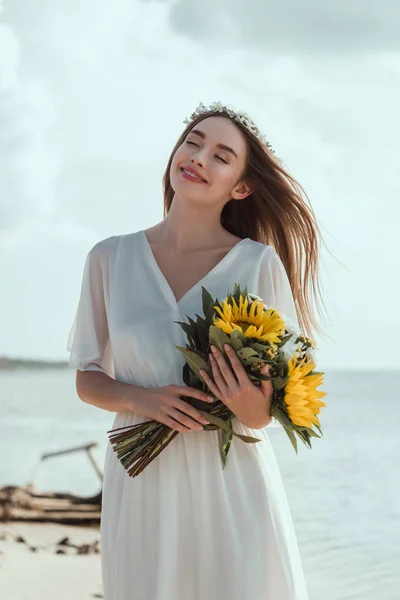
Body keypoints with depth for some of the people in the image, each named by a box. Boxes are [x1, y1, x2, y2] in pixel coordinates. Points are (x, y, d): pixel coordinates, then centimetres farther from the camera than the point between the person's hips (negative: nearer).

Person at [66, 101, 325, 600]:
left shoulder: (259, 264, -3)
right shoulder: (110, 258, 4)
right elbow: (87, 379, 9)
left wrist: (255, 411, -20)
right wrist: (140, 398, -12)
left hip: (232, 480, -1)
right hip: (141, 481, 2)